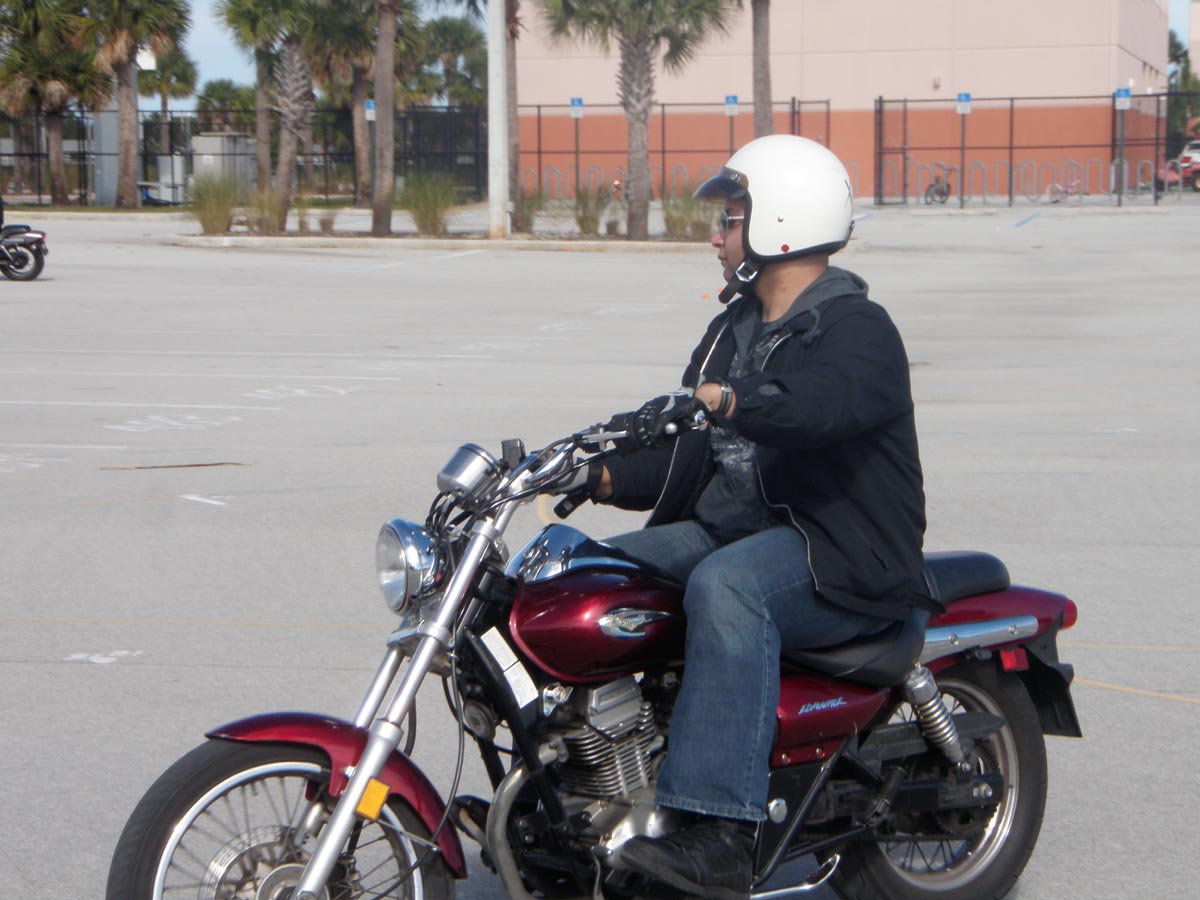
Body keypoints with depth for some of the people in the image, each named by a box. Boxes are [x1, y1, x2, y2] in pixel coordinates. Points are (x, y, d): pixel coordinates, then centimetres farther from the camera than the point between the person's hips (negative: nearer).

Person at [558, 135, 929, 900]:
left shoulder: (859, 329, -10)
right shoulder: (735, 329, 19)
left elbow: (822, 406, -34)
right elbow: (690, 456, 18)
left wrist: (721, 398, -47)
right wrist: (605, 477, 1)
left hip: (844, 556, -9)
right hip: (734, 531, 9)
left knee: (725, 586, -38)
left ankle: (720, 836, -43)